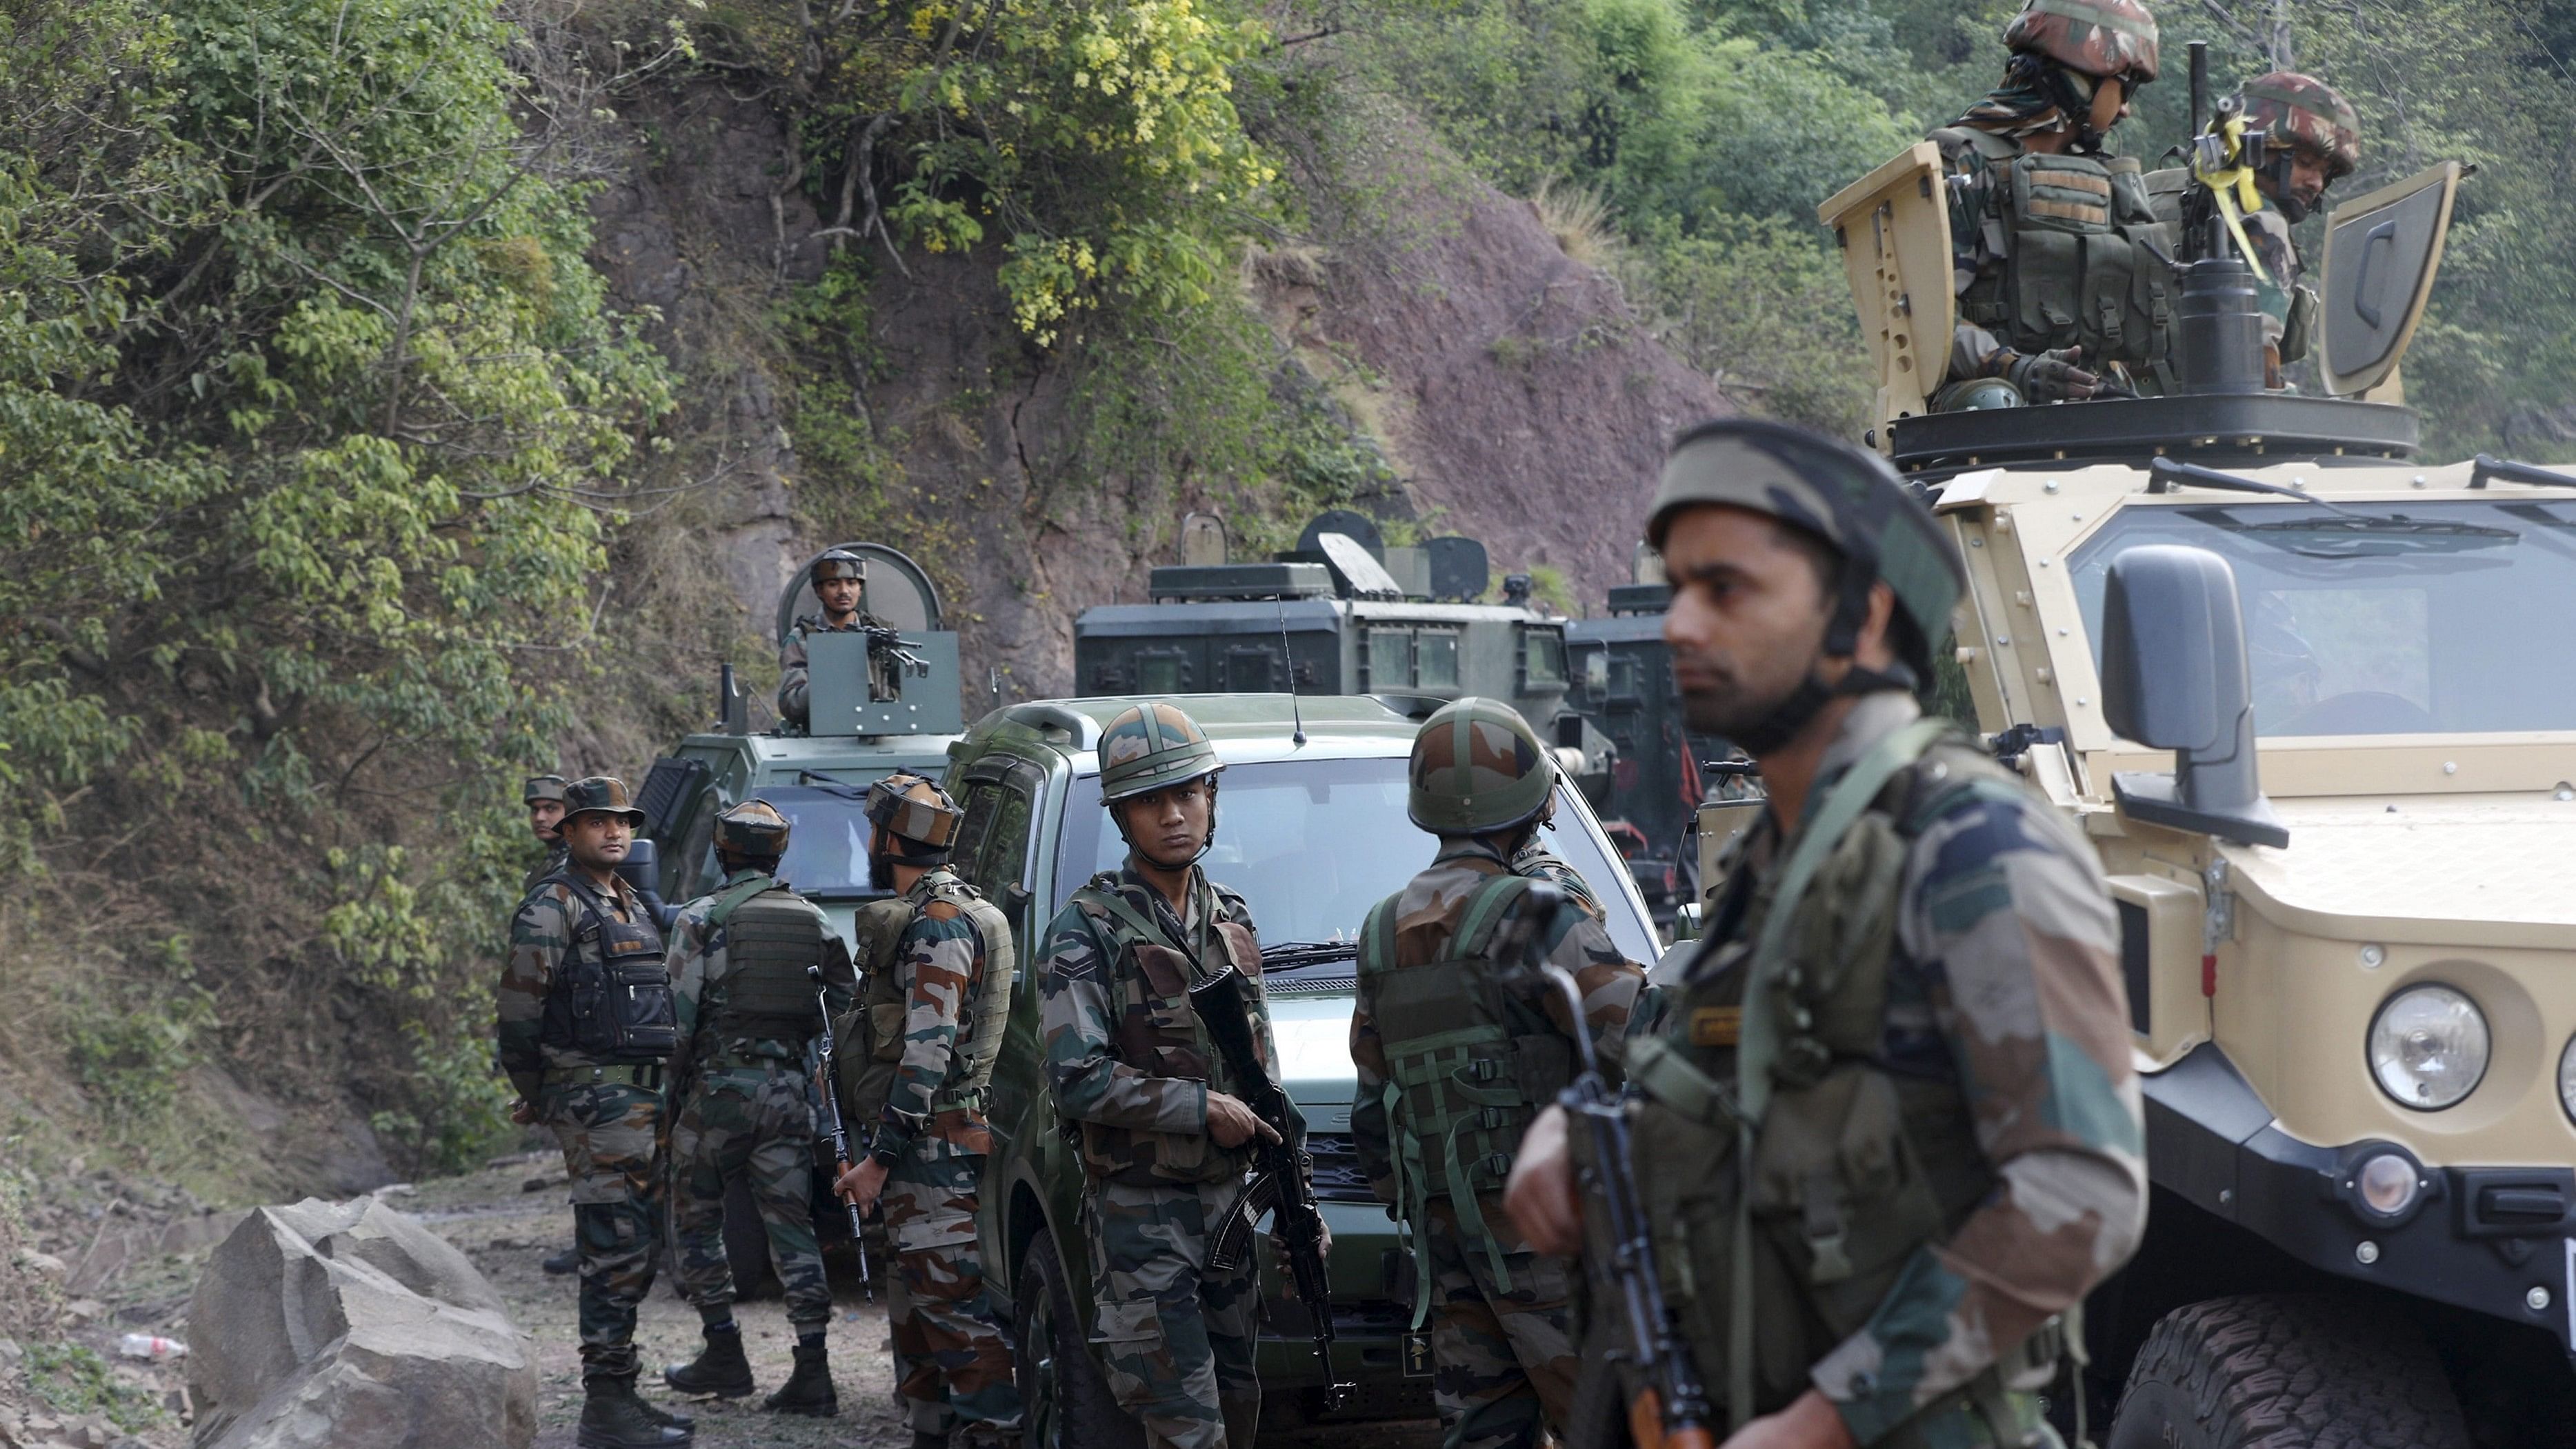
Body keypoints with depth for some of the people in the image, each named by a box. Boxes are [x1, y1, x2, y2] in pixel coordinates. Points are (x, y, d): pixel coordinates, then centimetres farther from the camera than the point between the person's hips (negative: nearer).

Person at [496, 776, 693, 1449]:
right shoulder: (553, 908, -8)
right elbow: (517, 1010, -10)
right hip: (596, 1097, -9)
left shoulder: (632, 906, 19)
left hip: (643, 1096, 9)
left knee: (638, 1249, 13)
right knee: (616, 1249, -11)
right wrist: (535, 1095, -2)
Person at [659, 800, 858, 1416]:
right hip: (791, 1089, 4)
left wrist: (673, 1079, 1)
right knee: (792, 1227, 3)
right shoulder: (813, 921, 9)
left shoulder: (703, 917, -5)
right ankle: (812, 1372, -4)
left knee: (696, 1216, 12)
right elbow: (845, 1003, 9)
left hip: (720, 1086, -4)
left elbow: (679, 1011, -9)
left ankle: (724, 1353, 10)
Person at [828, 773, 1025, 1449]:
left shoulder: (940, 923, -16)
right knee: (917, 1309, 14)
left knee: (955, 1306, -12)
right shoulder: (934, 913, 18)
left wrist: (880, 1158, -22)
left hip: (935, 1151, -11)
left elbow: (928, 1053, -22)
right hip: (927, 1153, 11)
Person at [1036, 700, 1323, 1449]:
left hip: (1230, 1203, 7)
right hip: (1141, 1215, -7)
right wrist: (1203, 1109, -17)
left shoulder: (1231, 921, 12)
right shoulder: (1087, 930, -10)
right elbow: (1076, 1079, -19)